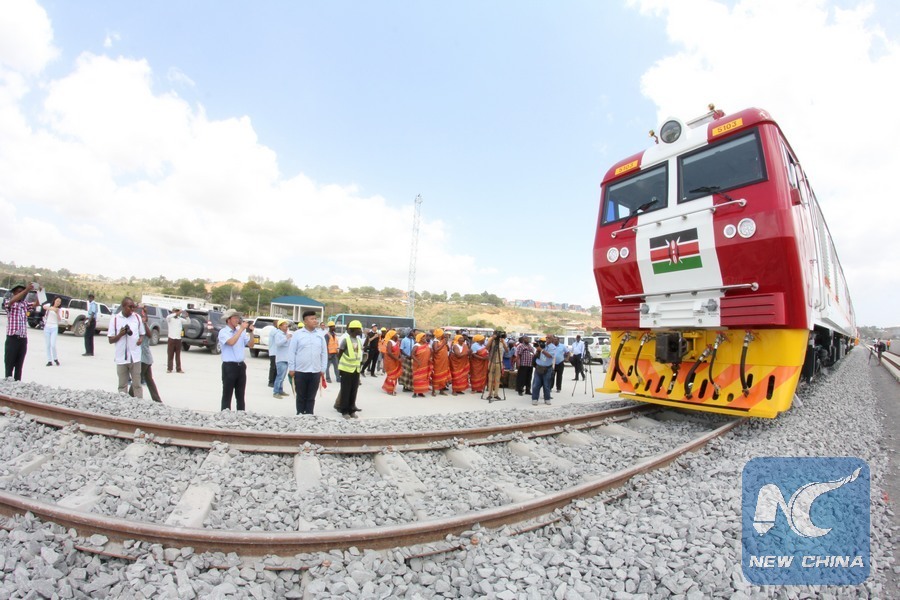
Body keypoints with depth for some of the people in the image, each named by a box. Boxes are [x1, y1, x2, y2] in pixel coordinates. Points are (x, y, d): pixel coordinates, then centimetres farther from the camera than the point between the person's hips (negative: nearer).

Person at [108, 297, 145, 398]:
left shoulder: (137, 317, 4)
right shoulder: (115, 319, 0)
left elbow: (142, 333, 12)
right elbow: (111, 340, 2)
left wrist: (141, 339, -9)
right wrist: (120, 334, -16)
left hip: (135, 357, 0)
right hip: (121, 358, 0)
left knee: (137, 384, 5)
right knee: (122, 385, 9)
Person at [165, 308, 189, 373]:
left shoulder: (180, 319, 9)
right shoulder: (170, 318, -1)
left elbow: (188, 322, 5)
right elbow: (168, 317, -24)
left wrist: (187, 316, -14)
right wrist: (177, 313, -35)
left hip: (178, 339, 3)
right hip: (171, 339, -3)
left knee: (178, 355, 6)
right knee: (170, 354, 2)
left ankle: (178, 369, 9)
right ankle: (169, 368, 8)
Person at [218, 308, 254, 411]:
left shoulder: (241, 332, 10)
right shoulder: (223, 332, -6)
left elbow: (251, 345, 11)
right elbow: (231, 342, -24)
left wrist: (251, 332, -1)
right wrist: (241, 329, -19)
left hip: (241, 366, 6)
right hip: (229, 366, -5)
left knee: (240, 395, 13)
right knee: (227, 394, 2)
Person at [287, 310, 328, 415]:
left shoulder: (320, 336, 7)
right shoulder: (297, 334, -3)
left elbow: (324, 353, 9)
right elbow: (291, 352, -2)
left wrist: (323, 369, 6)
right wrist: (291, 369, -3)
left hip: (315, 372, 3)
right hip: (300, 371, -2)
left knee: (311, 397, 10)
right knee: (301, 397, 9)